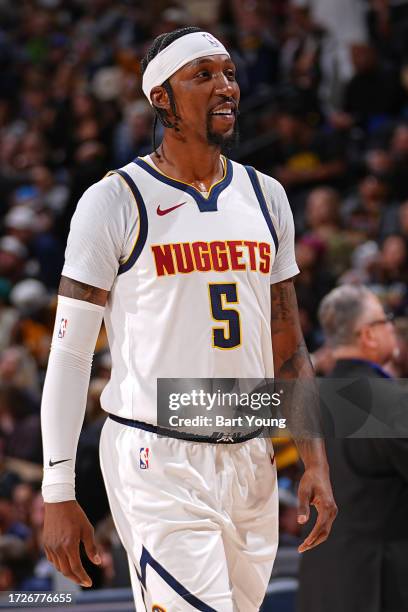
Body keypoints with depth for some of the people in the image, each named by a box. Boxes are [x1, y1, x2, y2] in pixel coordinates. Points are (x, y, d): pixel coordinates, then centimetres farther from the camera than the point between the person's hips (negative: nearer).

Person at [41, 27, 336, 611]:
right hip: (158, 462, -6)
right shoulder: (115, 201, -4)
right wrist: (58, 496, -9)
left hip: (251, 464, 6)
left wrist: (316, 463, 7)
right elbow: (70, 355, -4)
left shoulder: (266, 197, 12)